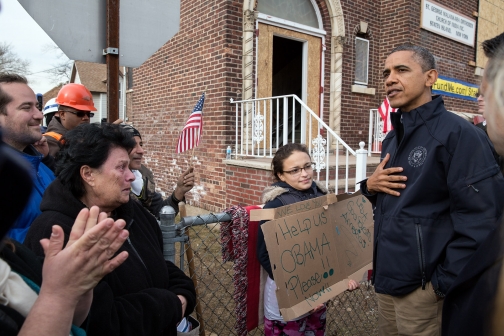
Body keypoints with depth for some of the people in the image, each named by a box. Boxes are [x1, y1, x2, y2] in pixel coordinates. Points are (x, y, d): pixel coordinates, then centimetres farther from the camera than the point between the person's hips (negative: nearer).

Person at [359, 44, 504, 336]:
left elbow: (480, 220, -20)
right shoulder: (393, 139, 10)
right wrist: (371, 186, -3)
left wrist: (447, 285, -18)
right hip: (388, 278, 8)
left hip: (425, 287, -7)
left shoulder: (459, 134, -15)